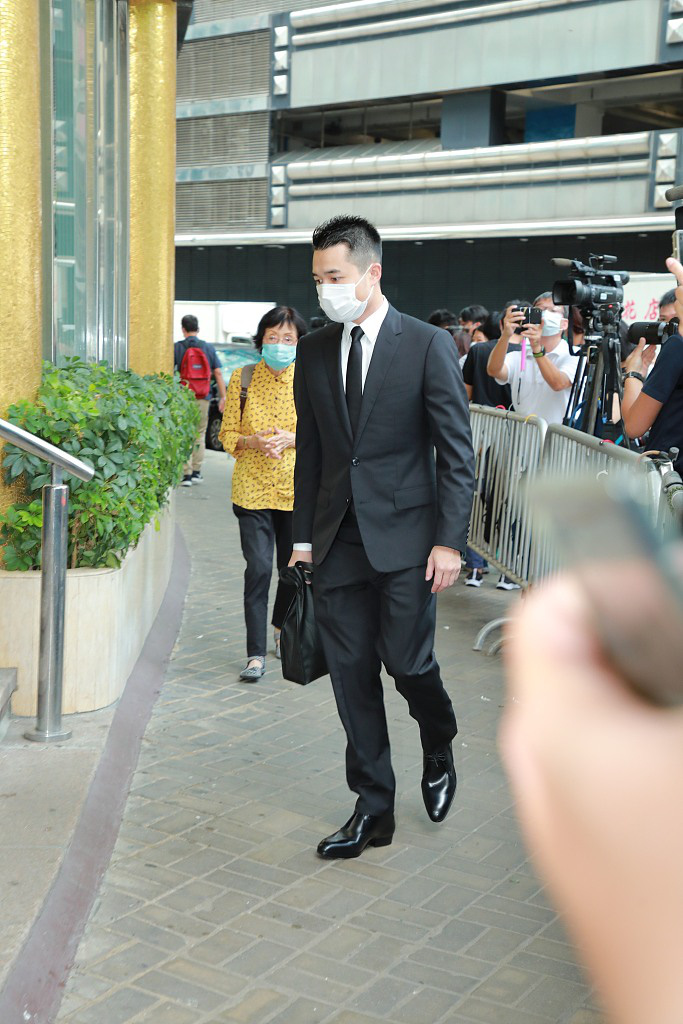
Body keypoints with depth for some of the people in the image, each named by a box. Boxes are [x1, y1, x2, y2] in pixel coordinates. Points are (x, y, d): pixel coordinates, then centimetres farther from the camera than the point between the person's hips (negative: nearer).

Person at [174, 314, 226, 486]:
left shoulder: (177, 348, -2)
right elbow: (218, 373, 3)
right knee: (200, 436, 14)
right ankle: (196, 473, 16)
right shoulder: (208, 348, 6)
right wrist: (223, 397, 4)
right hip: (203, 399, 2)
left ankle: (186, 475, -2)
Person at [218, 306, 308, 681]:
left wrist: (292, 439, -14)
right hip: (253, 489, -1)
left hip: (297, 489, 1)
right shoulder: (243, 378, 0)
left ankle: (283, 627, 39)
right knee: (258, 568, -8)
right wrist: (252, 441, -17)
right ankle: (256, 654, 0)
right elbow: (227, 434, 4)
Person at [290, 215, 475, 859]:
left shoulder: (428, 346, -5)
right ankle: (373, 810, 20)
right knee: (351, 674, 6)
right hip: (339, 539, 4)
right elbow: (310, 450, 13)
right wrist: (304, 535, 10)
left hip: (405, 536, -4)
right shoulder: (314, 352, 9)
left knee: (408, 663, -3)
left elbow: (457, 451, -5)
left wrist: (449, 540, -11)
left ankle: (439, 751, 31)